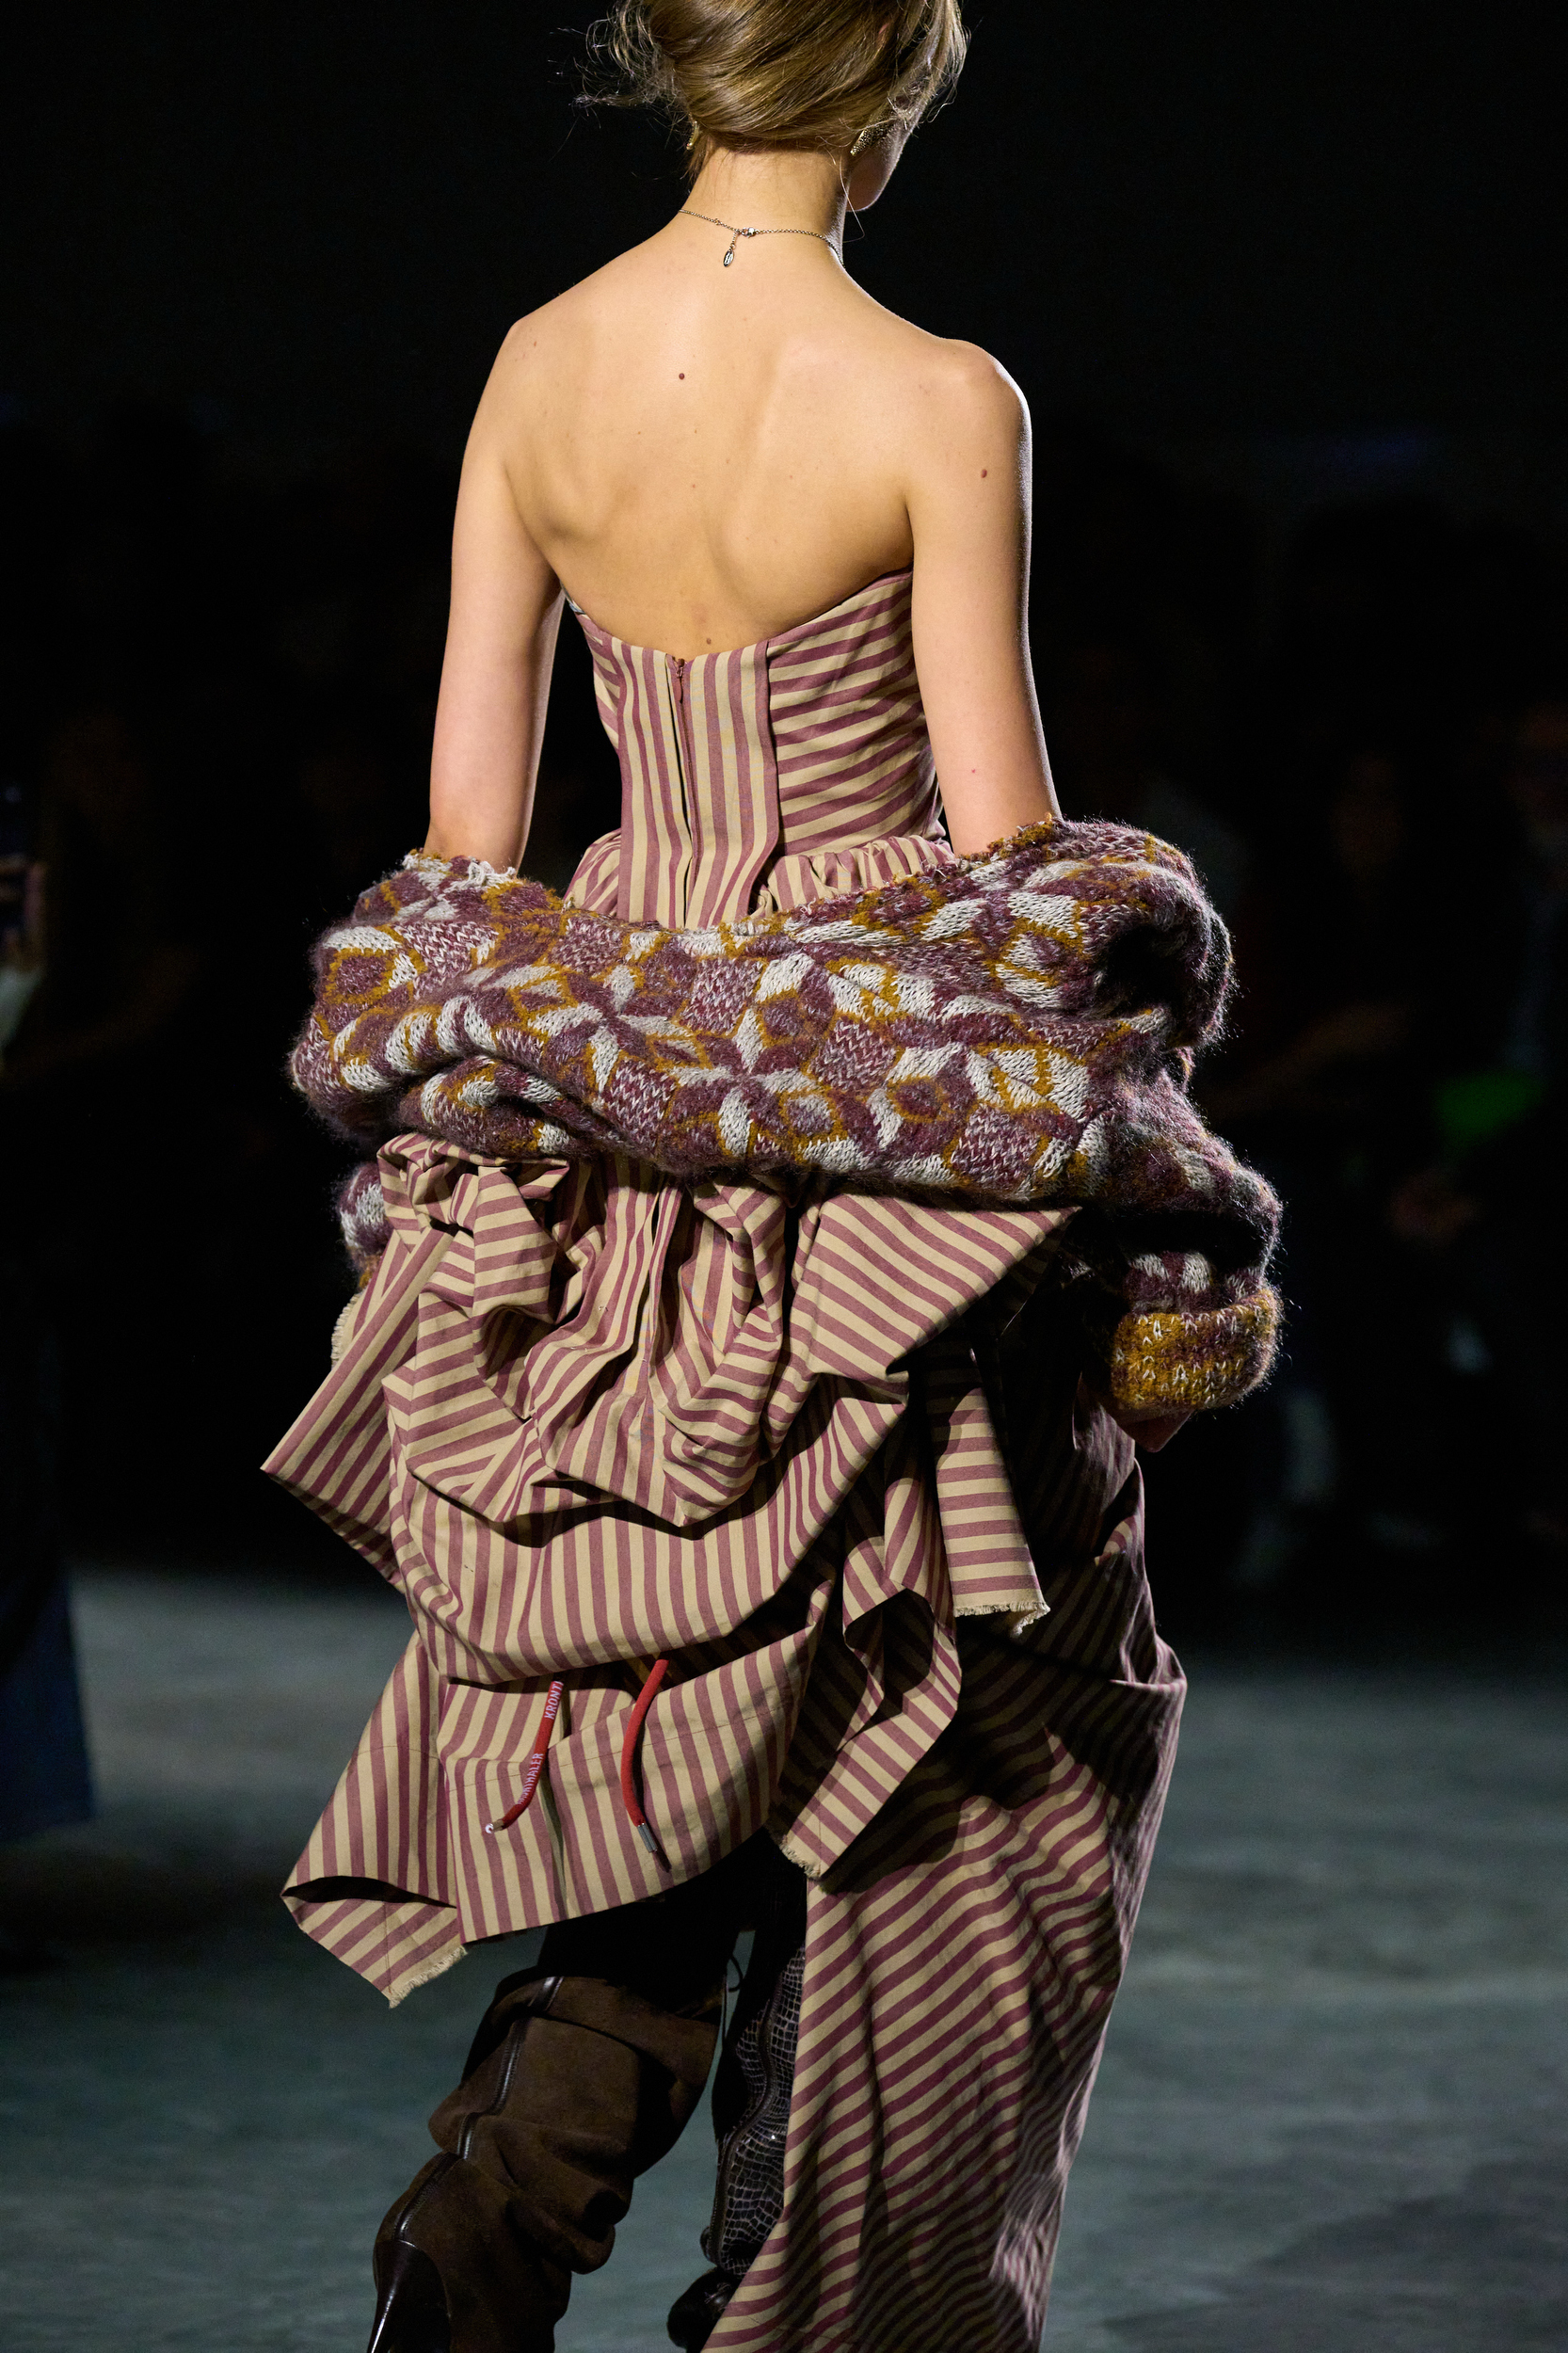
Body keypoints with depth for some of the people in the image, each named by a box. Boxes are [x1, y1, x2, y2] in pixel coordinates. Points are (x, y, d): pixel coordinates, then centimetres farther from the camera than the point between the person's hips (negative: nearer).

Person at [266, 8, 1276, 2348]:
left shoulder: (537, 370, 2)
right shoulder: (933, 404, -13)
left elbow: (465, 814, 6)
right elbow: (1006, 861, -11)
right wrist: (1117, 1181, 1)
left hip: (589, 1160, 5)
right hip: (867, 1139, -5)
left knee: (675, 1746, 15)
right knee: (913, 1784, 8)